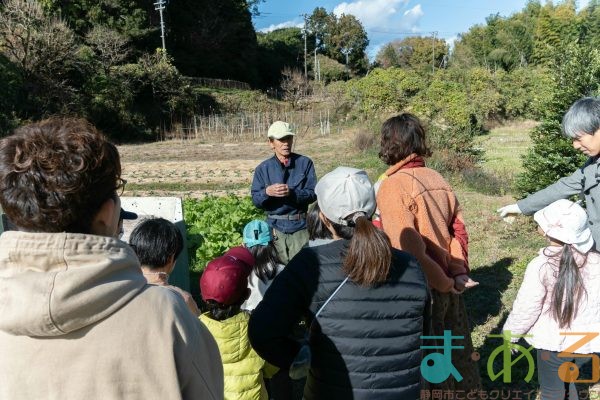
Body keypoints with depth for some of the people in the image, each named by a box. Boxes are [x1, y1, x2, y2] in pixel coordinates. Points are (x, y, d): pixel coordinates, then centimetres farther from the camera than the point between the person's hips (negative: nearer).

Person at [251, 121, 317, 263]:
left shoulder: (305, 163, -2)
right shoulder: (263, 168, 1)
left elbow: (313, 193, -6)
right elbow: (255, 200, -2)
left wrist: (292, 193, -23)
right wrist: (267, 192, -23)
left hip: (300, 226, -1)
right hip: (275, 227, 1)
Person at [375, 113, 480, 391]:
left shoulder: (392, 185, -18)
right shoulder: (437, 179, 2)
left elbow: (409, 247, -23)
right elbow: (458, 229, 3)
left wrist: (444, 283, -12)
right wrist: (459, 272, 0)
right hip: (449, 285, 7)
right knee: (458, 349, 23)